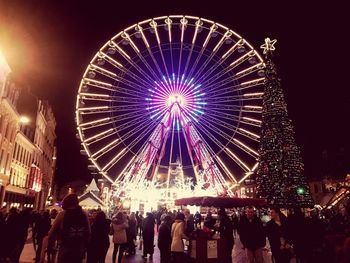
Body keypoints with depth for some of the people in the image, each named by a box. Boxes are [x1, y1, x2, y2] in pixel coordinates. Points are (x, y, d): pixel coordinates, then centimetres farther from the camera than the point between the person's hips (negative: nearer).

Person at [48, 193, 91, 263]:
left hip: (65, 250, -3)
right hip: (79, 250, 3)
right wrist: (84, 248, 12)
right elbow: (88, 233, 1)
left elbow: (53, 232, -8)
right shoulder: (84, 215, -1)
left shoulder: (62, 214, -10)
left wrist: (49, 246, 7)